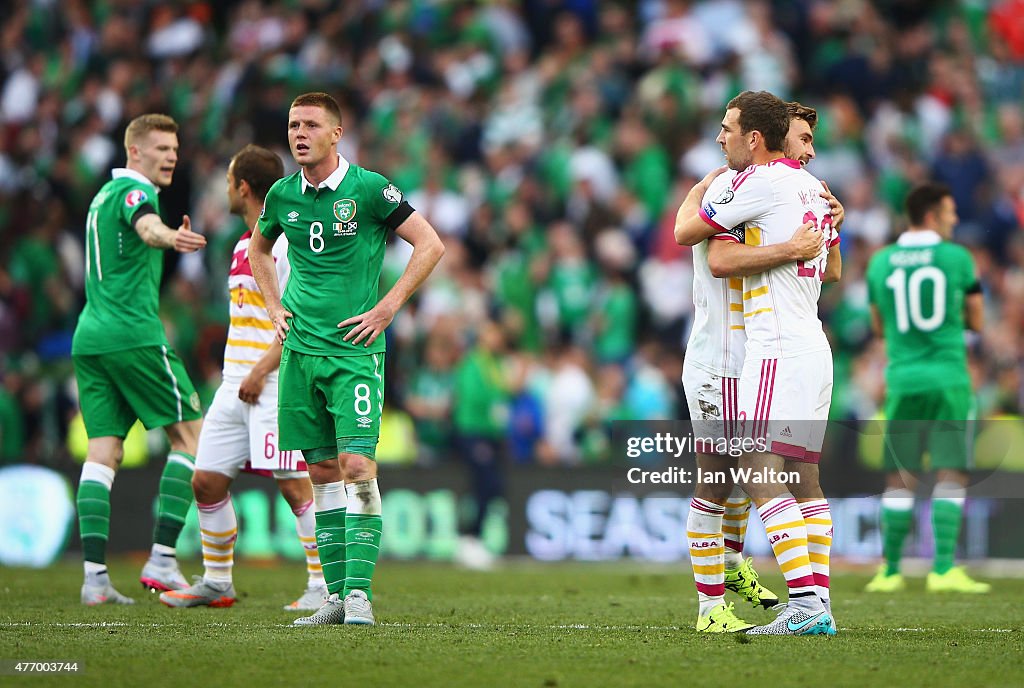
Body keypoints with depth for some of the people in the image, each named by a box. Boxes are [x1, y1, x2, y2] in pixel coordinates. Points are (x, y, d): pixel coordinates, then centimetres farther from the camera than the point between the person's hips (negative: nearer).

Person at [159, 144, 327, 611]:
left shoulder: (288, 240, -11)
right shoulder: (244, 244, 19)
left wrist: (261, 370, -21)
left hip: (276, 384, -9)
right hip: (236, 383, 9)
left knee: (293, 484, -10)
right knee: (207, 480, 7)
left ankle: (323, 585, -4)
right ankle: (216, 584, 17)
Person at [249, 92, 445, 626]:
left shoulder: (368, 189, -7)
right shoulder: (283, 195, 8)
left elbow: (430, 245, -5)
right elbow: (258, 250, 29)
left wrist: (388, 307, -8)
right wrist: (274, 307, 15)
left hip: (354, 350, -5)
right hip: (300, 348, 5)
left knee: (357, 466, -14)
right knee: (321, 471, 6)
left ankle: (359, 591, -13)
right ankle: (337, 594, 9)